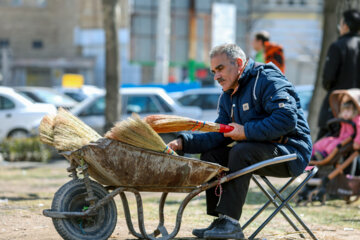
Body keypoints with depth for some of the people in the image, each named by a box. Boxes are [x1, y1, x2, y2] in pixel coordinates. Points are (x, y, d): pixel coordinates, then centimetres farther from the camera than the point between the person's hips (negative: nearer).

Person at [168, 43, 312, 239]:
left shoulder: (267, 80, -14)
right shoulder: (227, 97, 14)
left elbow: (286, 120, -27)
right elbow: (219, 135, 7)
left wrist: (246, 132, -22)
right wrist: (183, 142, -8)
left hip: (292, 152, -9)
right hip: (260, 151, 9)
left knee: (241, 151, -31)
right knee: (210, 154, -2)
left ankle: (230, 221, -32)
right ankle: (218, 219, -8)